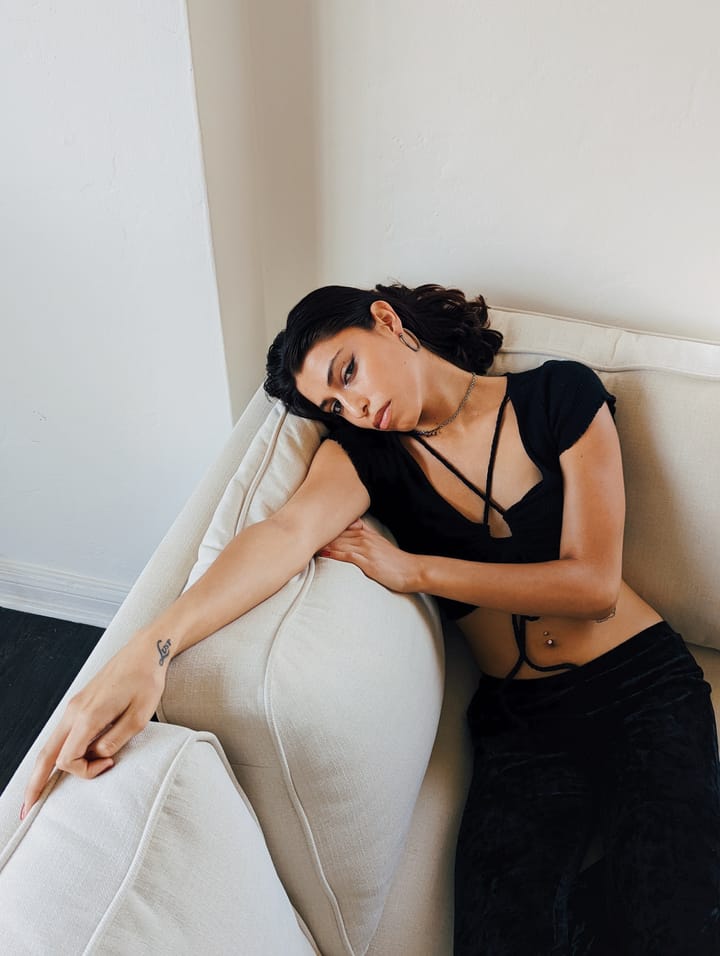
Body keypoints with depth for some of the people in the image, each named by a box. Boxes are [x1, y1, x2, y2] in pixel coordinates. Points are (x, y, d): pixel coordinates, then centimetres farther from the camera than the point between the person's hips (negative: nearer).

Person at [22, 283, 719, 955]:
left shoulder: (561, 395, -5)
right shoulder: (364, 452, -1)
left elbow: (593, 585, -9)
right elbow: (288, 533, -22)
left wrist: (412, 569, -14)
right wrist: (149, 648, -40)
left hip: (644, 683, 0)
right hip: (518, 720, 1)